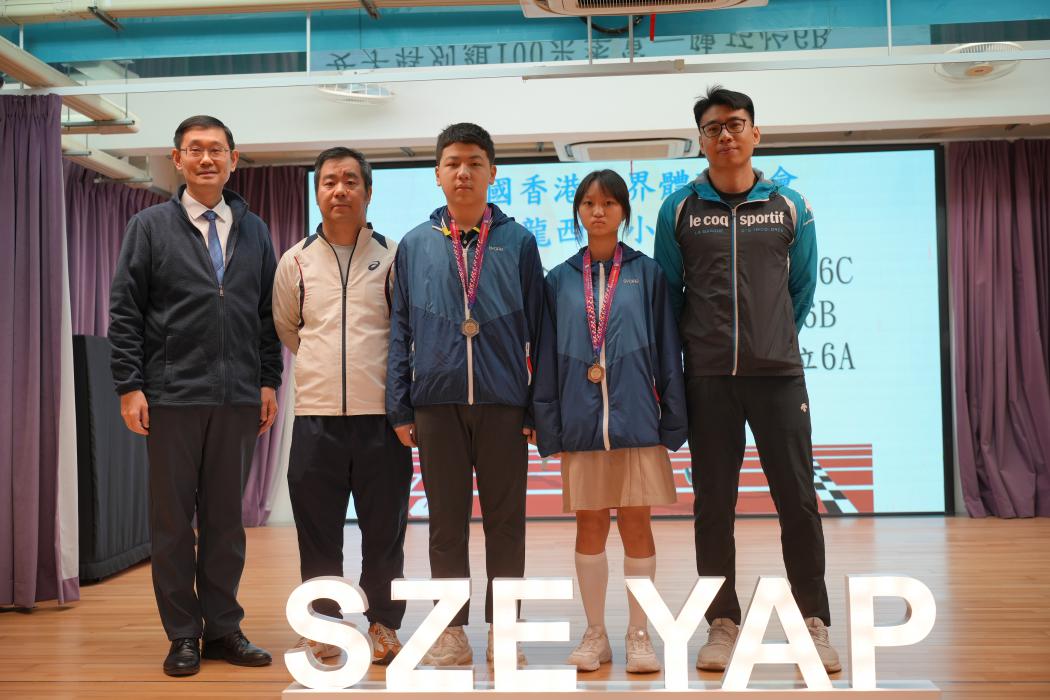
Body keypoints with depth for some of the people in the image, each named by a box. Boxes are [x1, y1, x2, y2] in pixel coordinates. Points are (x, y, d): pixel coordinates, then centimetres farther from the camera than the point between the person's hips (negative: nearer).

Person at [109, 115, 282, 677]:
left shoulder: (253, 230, 11)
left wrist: (269, 381, 6)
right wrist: (129, 386, -7)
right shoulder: (151, 226, 4)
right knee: (173, 518, 5)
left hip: (238, 398, 2)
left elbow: (268, 313, 12)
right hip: (172, 396, -2)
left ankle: (223, 627, 19)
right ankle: (183, 634, 16)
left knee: (226, 516, 9)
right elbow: (124, 311, 0)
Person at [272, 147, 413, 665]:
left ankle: (383, 625, 21)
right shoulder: (296, 261, 8)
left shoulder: (392, 257, 3)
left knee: (384, 530, 5)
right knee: (317, 531, 6)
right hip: (316, 416, 1)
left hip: (380, 415, -1)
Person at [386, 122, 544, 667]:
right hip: (438, 401, 1)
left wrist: (540, 404, 0)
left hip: (503, 402, -1)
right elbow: (401, 331, 8)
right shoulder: (415, 245, 8)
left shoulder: (518, 242, 5)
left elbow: (537, 328, 4)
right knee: (446, 522, 9)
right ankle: (451, 630, 20)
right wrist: (400, 407, 3)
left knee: (505, 520, 7)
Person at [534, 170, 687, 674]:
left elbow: (667, 351, 4)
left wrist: (673, 422, 0)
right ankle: (595, 634, 22)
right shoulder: (560, 280, 7)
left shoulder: (647, 274, 3)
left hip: (637, 419, -1)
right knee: (589, 526, 9)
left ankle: (639, 634, 19)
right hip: (580, 422, 1)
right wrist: (548, 426, 3)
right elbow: (547, 356, 7)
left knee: (636, 525, 5)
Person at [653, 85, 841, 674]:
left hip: (778, 374, 0)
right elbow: (668, 293, 9)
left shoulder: (790, 207, 6)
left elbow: (802, 289, 14)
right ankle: (723, 624, 16)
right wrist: (697, 347, 10)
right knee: (713, 504, 5)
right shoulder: (679, 210, 4)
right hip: (708, 379, 0)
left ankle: (815, 623, 14)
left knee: (798, 499, 1)